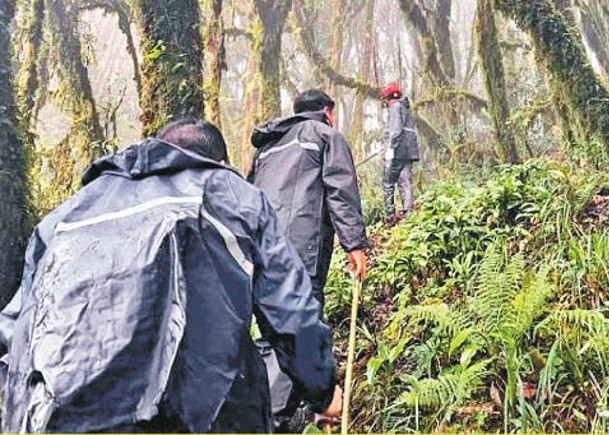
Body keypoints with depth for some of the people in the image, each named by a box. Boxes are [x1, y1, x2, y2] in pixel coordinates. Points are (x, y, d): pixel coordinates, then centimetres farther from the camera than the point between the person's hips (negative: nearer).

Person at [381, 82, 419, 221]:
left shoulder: (396, 107, -3)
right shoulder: (407, 109, 23)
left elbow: (396, 129, -16)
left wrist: (391, 148, -21)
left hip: (396, 152, -8)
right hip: (408, 152, 8)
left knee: (388, 183, -1)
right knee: (405, 182, 2)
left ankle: (390, 214, -3)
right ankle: (407, 211, -6)